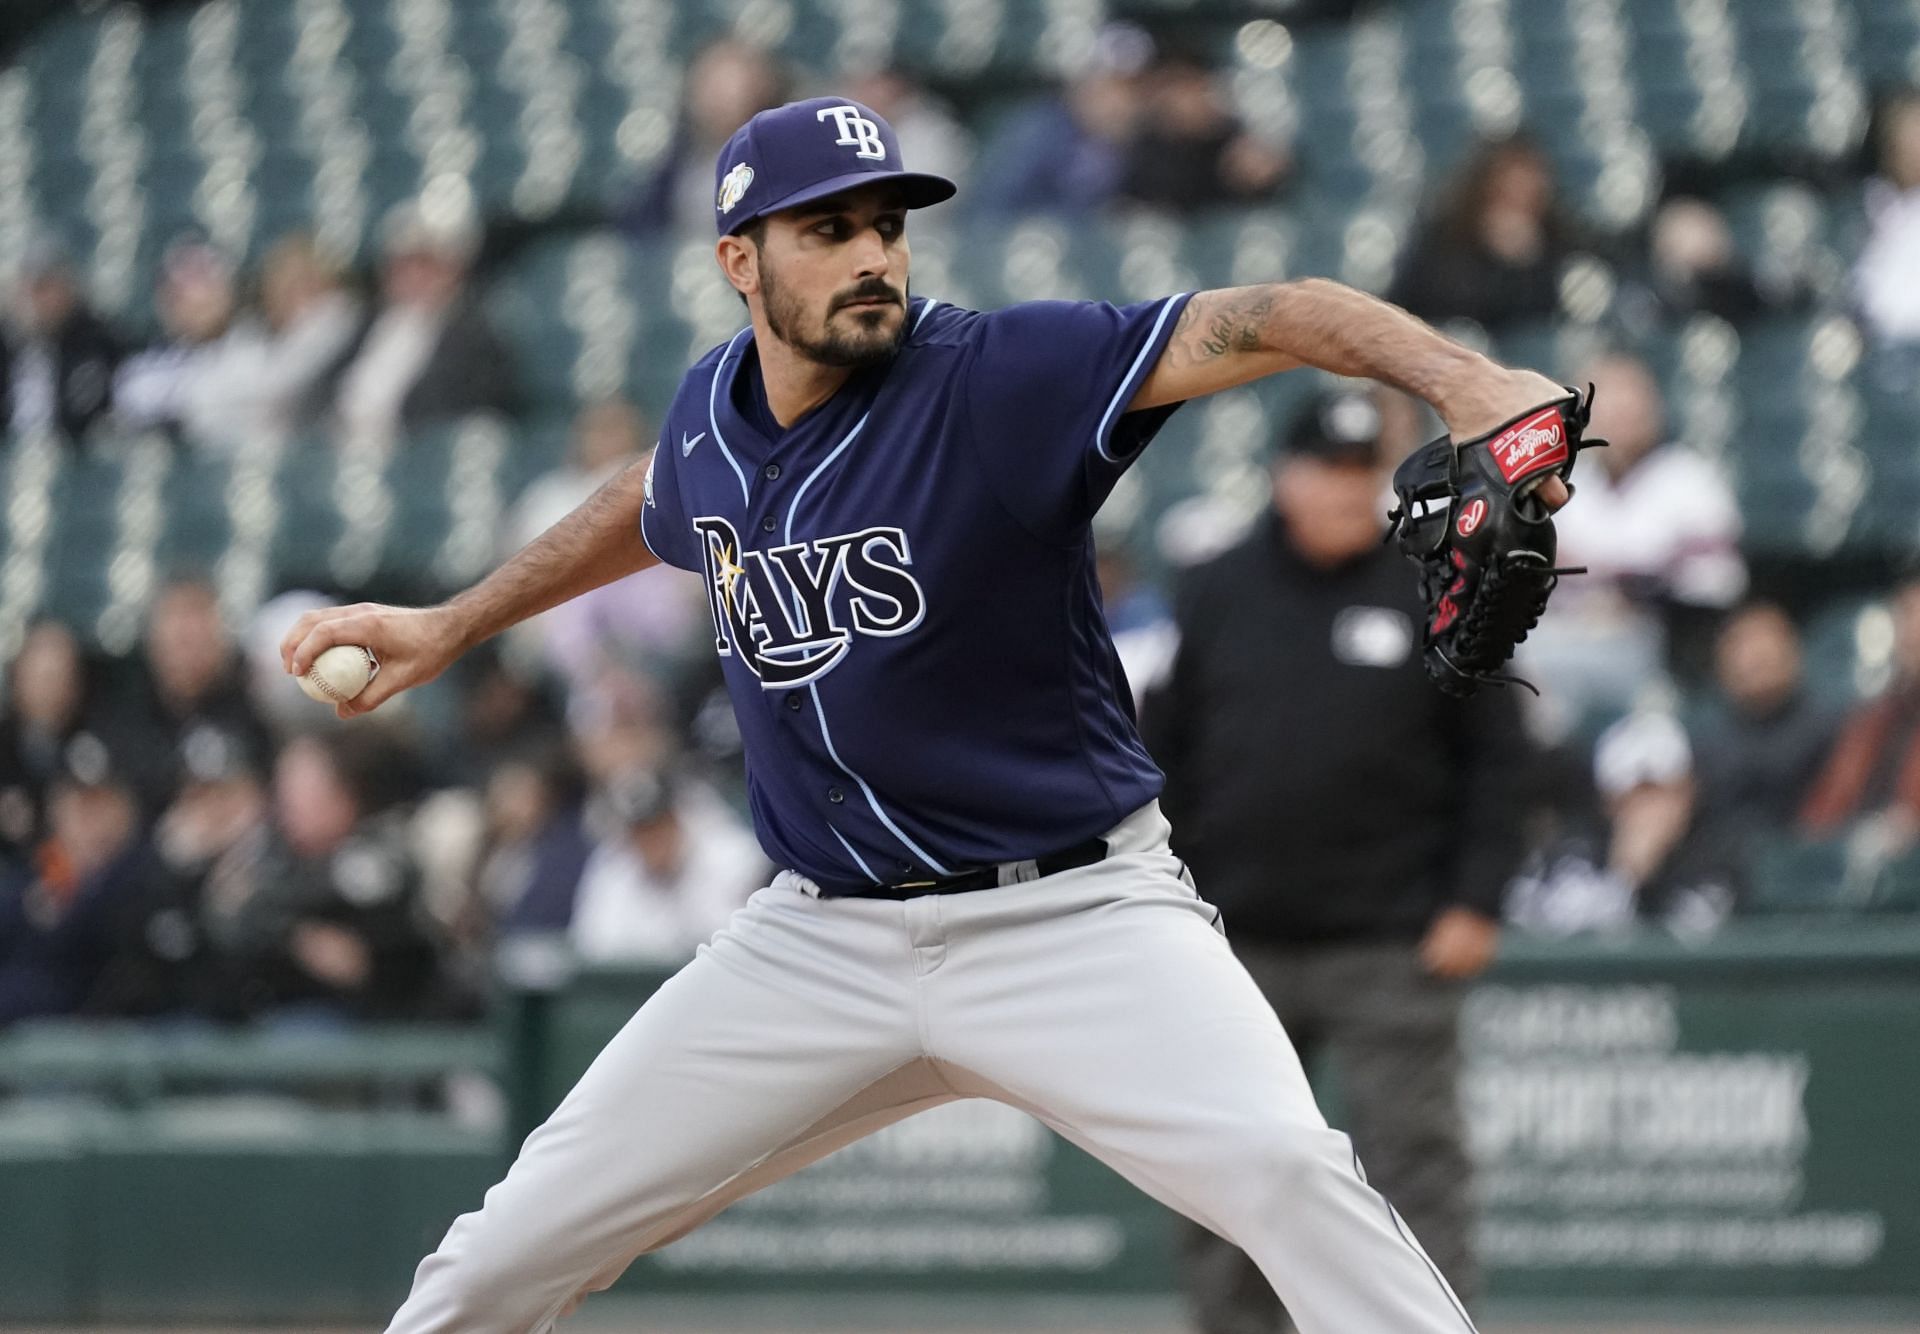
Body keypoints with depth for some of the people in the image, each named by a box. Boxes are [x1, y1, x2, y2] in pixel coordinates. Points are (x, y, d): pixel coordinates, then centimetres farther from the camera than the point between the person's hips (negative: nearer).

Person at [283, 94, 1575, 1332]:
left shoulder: (997, 377, -17)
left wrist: (1461, 377, -45)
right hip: (821, 942, 5)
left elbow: (1262, 322, -29)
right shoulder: (714, 408, 1)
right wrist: (449, 626, 30)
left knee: (1283, 1167, -30)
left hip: (1072, 916, -5)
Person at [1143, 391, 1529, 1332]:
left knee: (1417, 1171, -5)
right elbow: (1162, 757, 10)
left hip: (1389, 950, -2)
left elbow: (1495, 759, 3)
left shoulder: (1431, 597, 2)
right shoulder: (1215, 595, 7)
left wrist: (1474, 901, -5)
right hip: (1237, 945, 2)